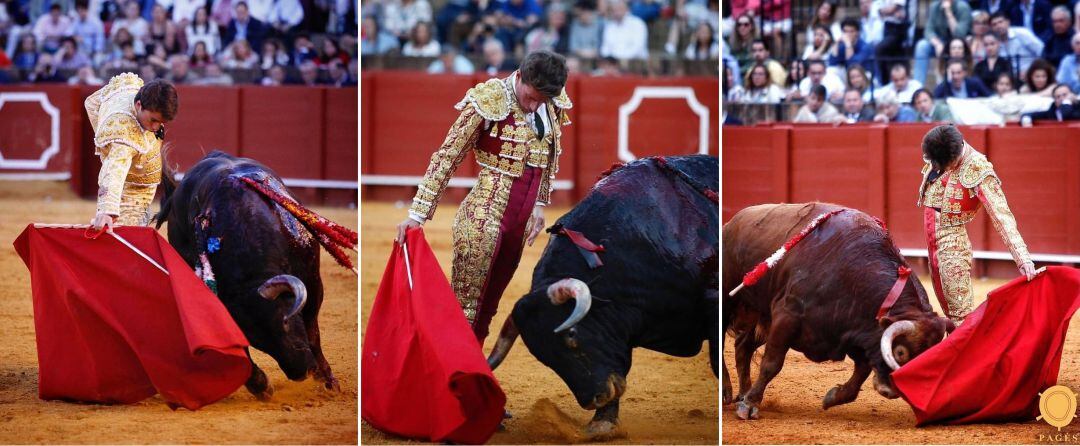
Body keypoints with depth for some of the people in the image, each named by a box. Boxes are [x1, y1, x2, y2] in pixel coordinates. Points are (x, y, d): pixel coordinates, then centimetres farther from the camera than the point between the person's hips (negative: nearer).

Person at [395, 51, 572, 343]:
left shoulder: (555, 104, 2)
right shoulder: (490, 101, -16)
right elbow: (447, 157, -13)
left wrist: (540, 203, 18)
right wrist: (417, 215, -15)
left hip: (522, 220, 6)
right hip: (485, 216, -6)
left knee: (488, 306, 14)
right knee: (466, 308, -3)